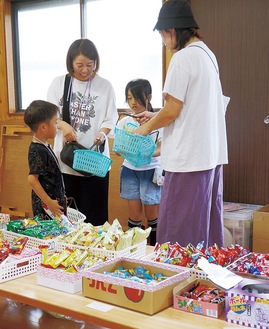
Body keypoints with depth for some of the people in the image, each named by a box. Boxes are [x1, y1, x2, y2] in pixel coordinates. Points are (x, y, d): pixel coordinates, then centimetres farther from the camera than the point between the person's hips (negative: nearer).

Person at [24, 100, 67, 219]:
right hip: (45, 207, -10)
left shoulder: (43, 146, 10)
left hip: (55, 200, 10)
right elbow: (32, 179, -24)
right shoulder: (38, 151, -19)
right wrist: (49, 202, -22)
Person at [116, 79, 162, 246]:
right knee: (135, 214, 5)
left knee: (151, 214, 2)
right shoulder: (124, 122, 4)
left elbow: (162, 148, -12)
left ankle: (154, 249, 19)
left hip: (151, 170, -3)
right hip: (130, 169, 3)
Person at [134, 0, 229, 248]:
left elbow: (172, 110, -14)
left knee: (180, 232, -2)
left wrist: (146, 128, 3)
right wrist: (155, 118, 20)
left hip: (189, 157, -9)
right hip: (212, 153, 9)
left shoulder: (183, 57, -13)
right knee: (208, 226, 15)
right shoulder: (207, 54, 15)